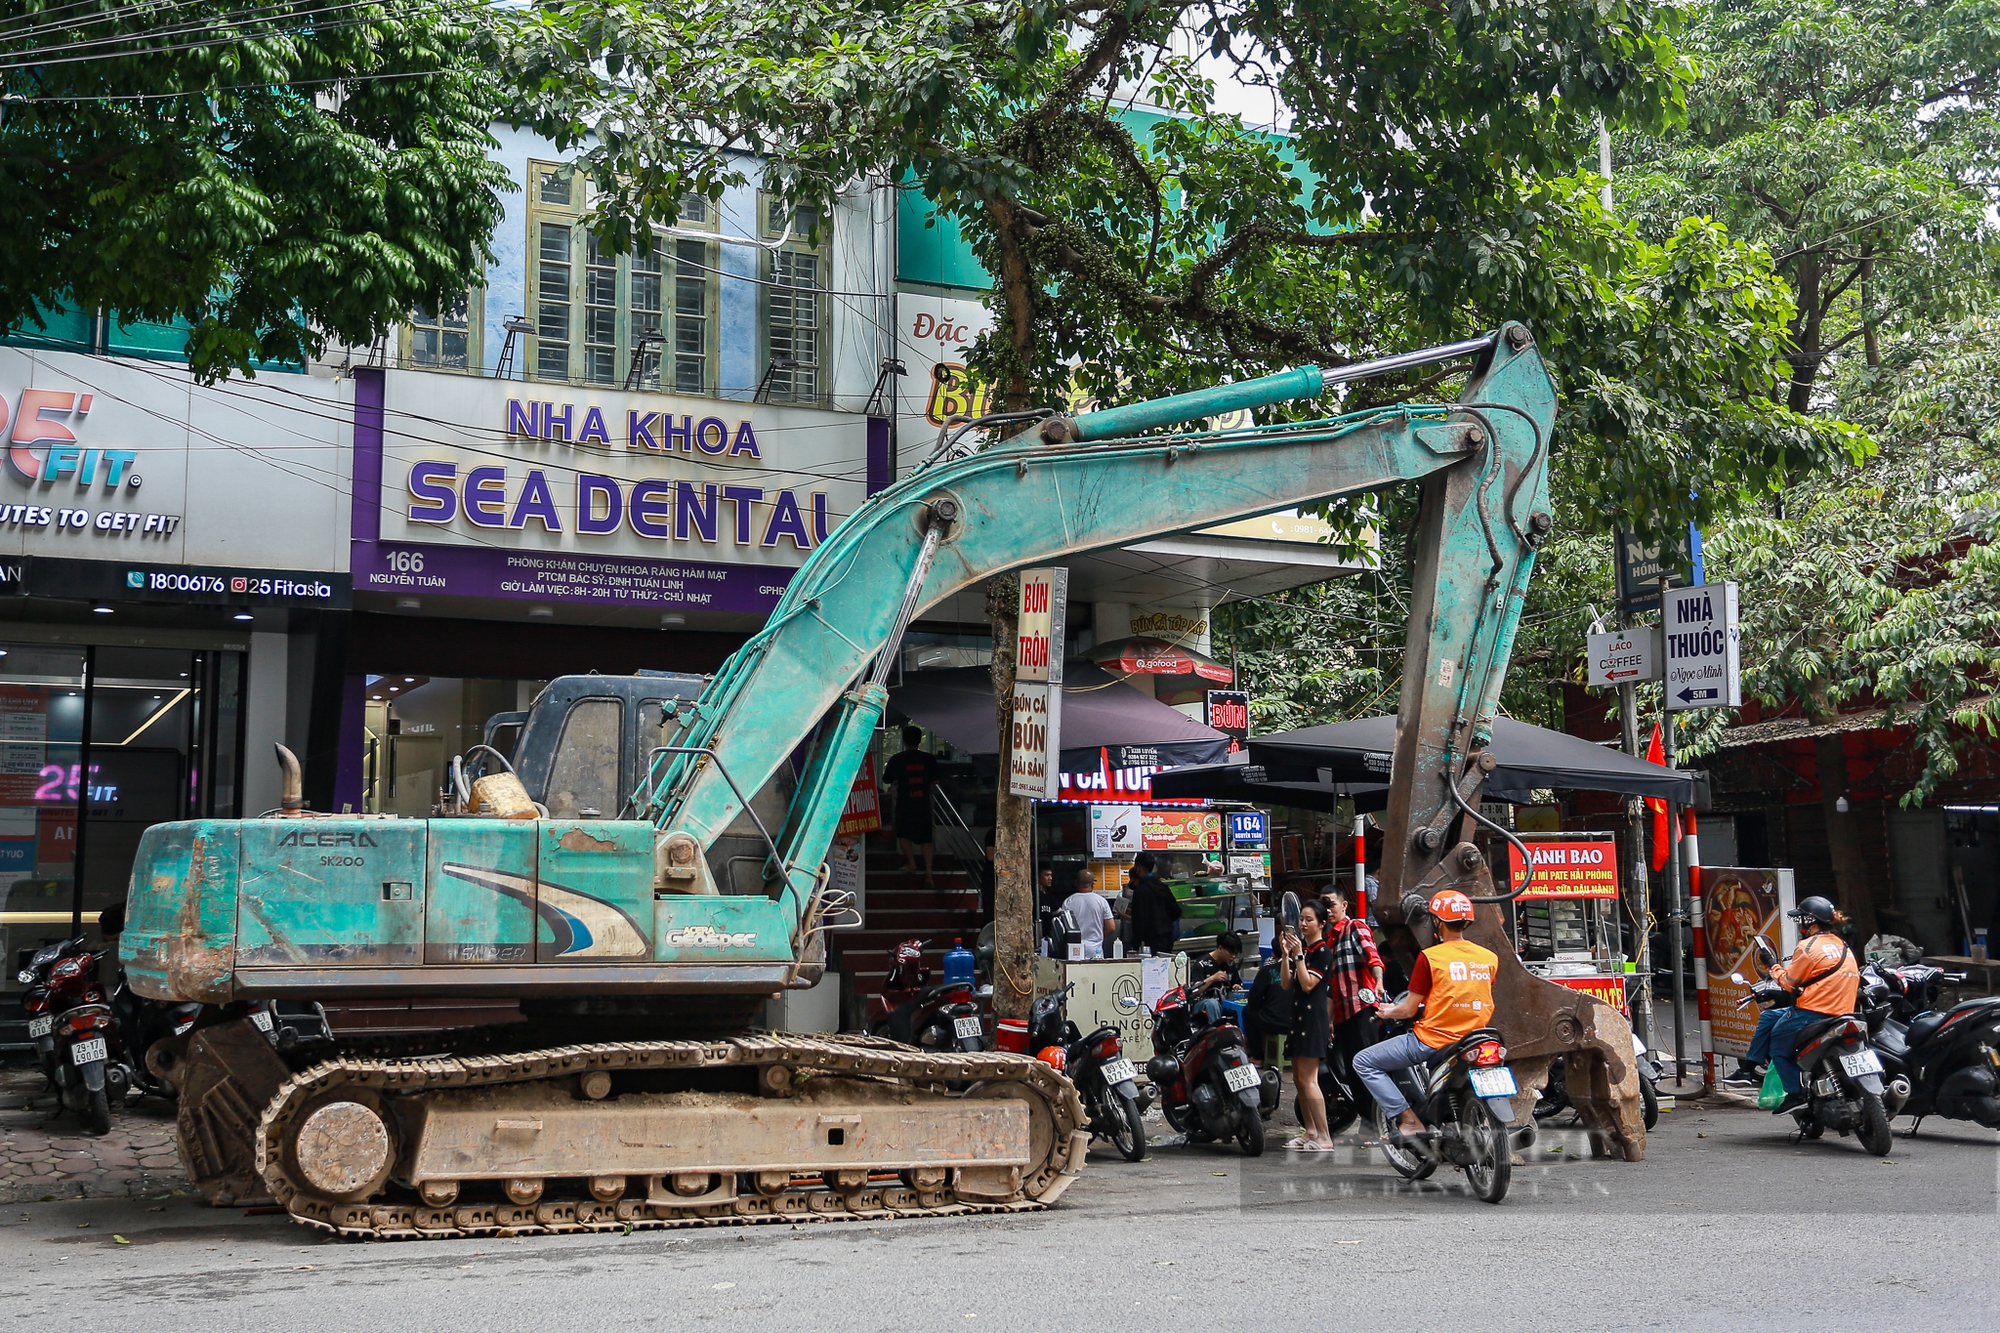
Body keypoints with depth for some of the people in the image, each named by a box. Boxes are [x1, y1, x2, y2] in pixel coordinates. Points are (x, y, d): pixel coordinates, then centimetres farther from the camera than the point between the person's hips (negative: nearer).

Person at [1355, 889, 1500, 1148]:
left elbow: (1409, 1010, -7)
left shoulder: (1429, 957, -10)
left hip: (1433, 1040, -6)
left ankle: (1407, 1119, -7)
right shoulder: (1489, 958, 4)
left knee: (1364, 1063, 6)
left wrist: (1387, 1011, 15)